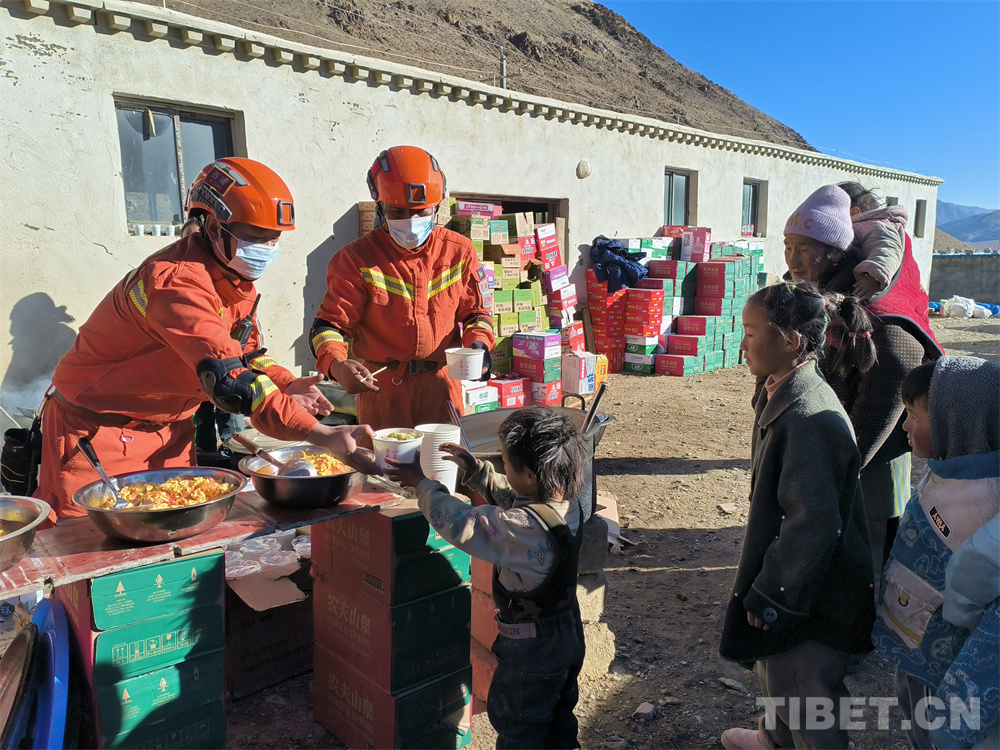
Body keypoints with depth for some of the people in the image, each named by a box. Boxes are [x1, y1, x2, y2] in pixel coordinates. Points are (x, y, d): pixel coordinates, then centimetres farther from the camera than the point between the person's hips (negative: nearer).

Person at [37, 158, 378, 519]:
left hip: (169, 430, 8)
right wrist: (321, 434, -46)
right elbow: (228, 377, -41)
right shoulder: (177, 282, -31)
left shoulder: (236, 274, -2)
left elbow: (243, 348, 10)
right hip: (97, 431, -8)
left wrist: (287, 385, -12)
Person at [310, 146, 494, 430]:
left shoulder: (459, 251, 4)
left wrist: (479, 344, -8)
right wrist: (336, 365, -25)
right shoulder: (358, 258, -4)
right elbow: (331, 323, -5)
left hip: (442, 385, 2)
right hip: (381, 388, -2)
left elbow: (476, 311, 13)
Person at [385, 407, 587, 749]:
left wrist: (421, 482, -16)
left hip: (531, 650, -8)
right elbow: (509, 496, 8)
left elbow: (459, 523, -28)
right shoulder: (566, 503, -10)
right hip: (568, 635, 8)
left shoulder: (524, 527, -35)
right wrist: (476, 469, 3)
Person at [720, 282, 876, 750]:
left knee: (805, 696, 12)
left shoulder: (809, 420, -32)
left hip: (810, 593, -10)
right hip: (786, 572, 10)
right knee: (774, 667, 30)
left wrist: (769, 596, -20)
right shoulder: (781, 395, 0)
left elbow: (815, 522, -29)